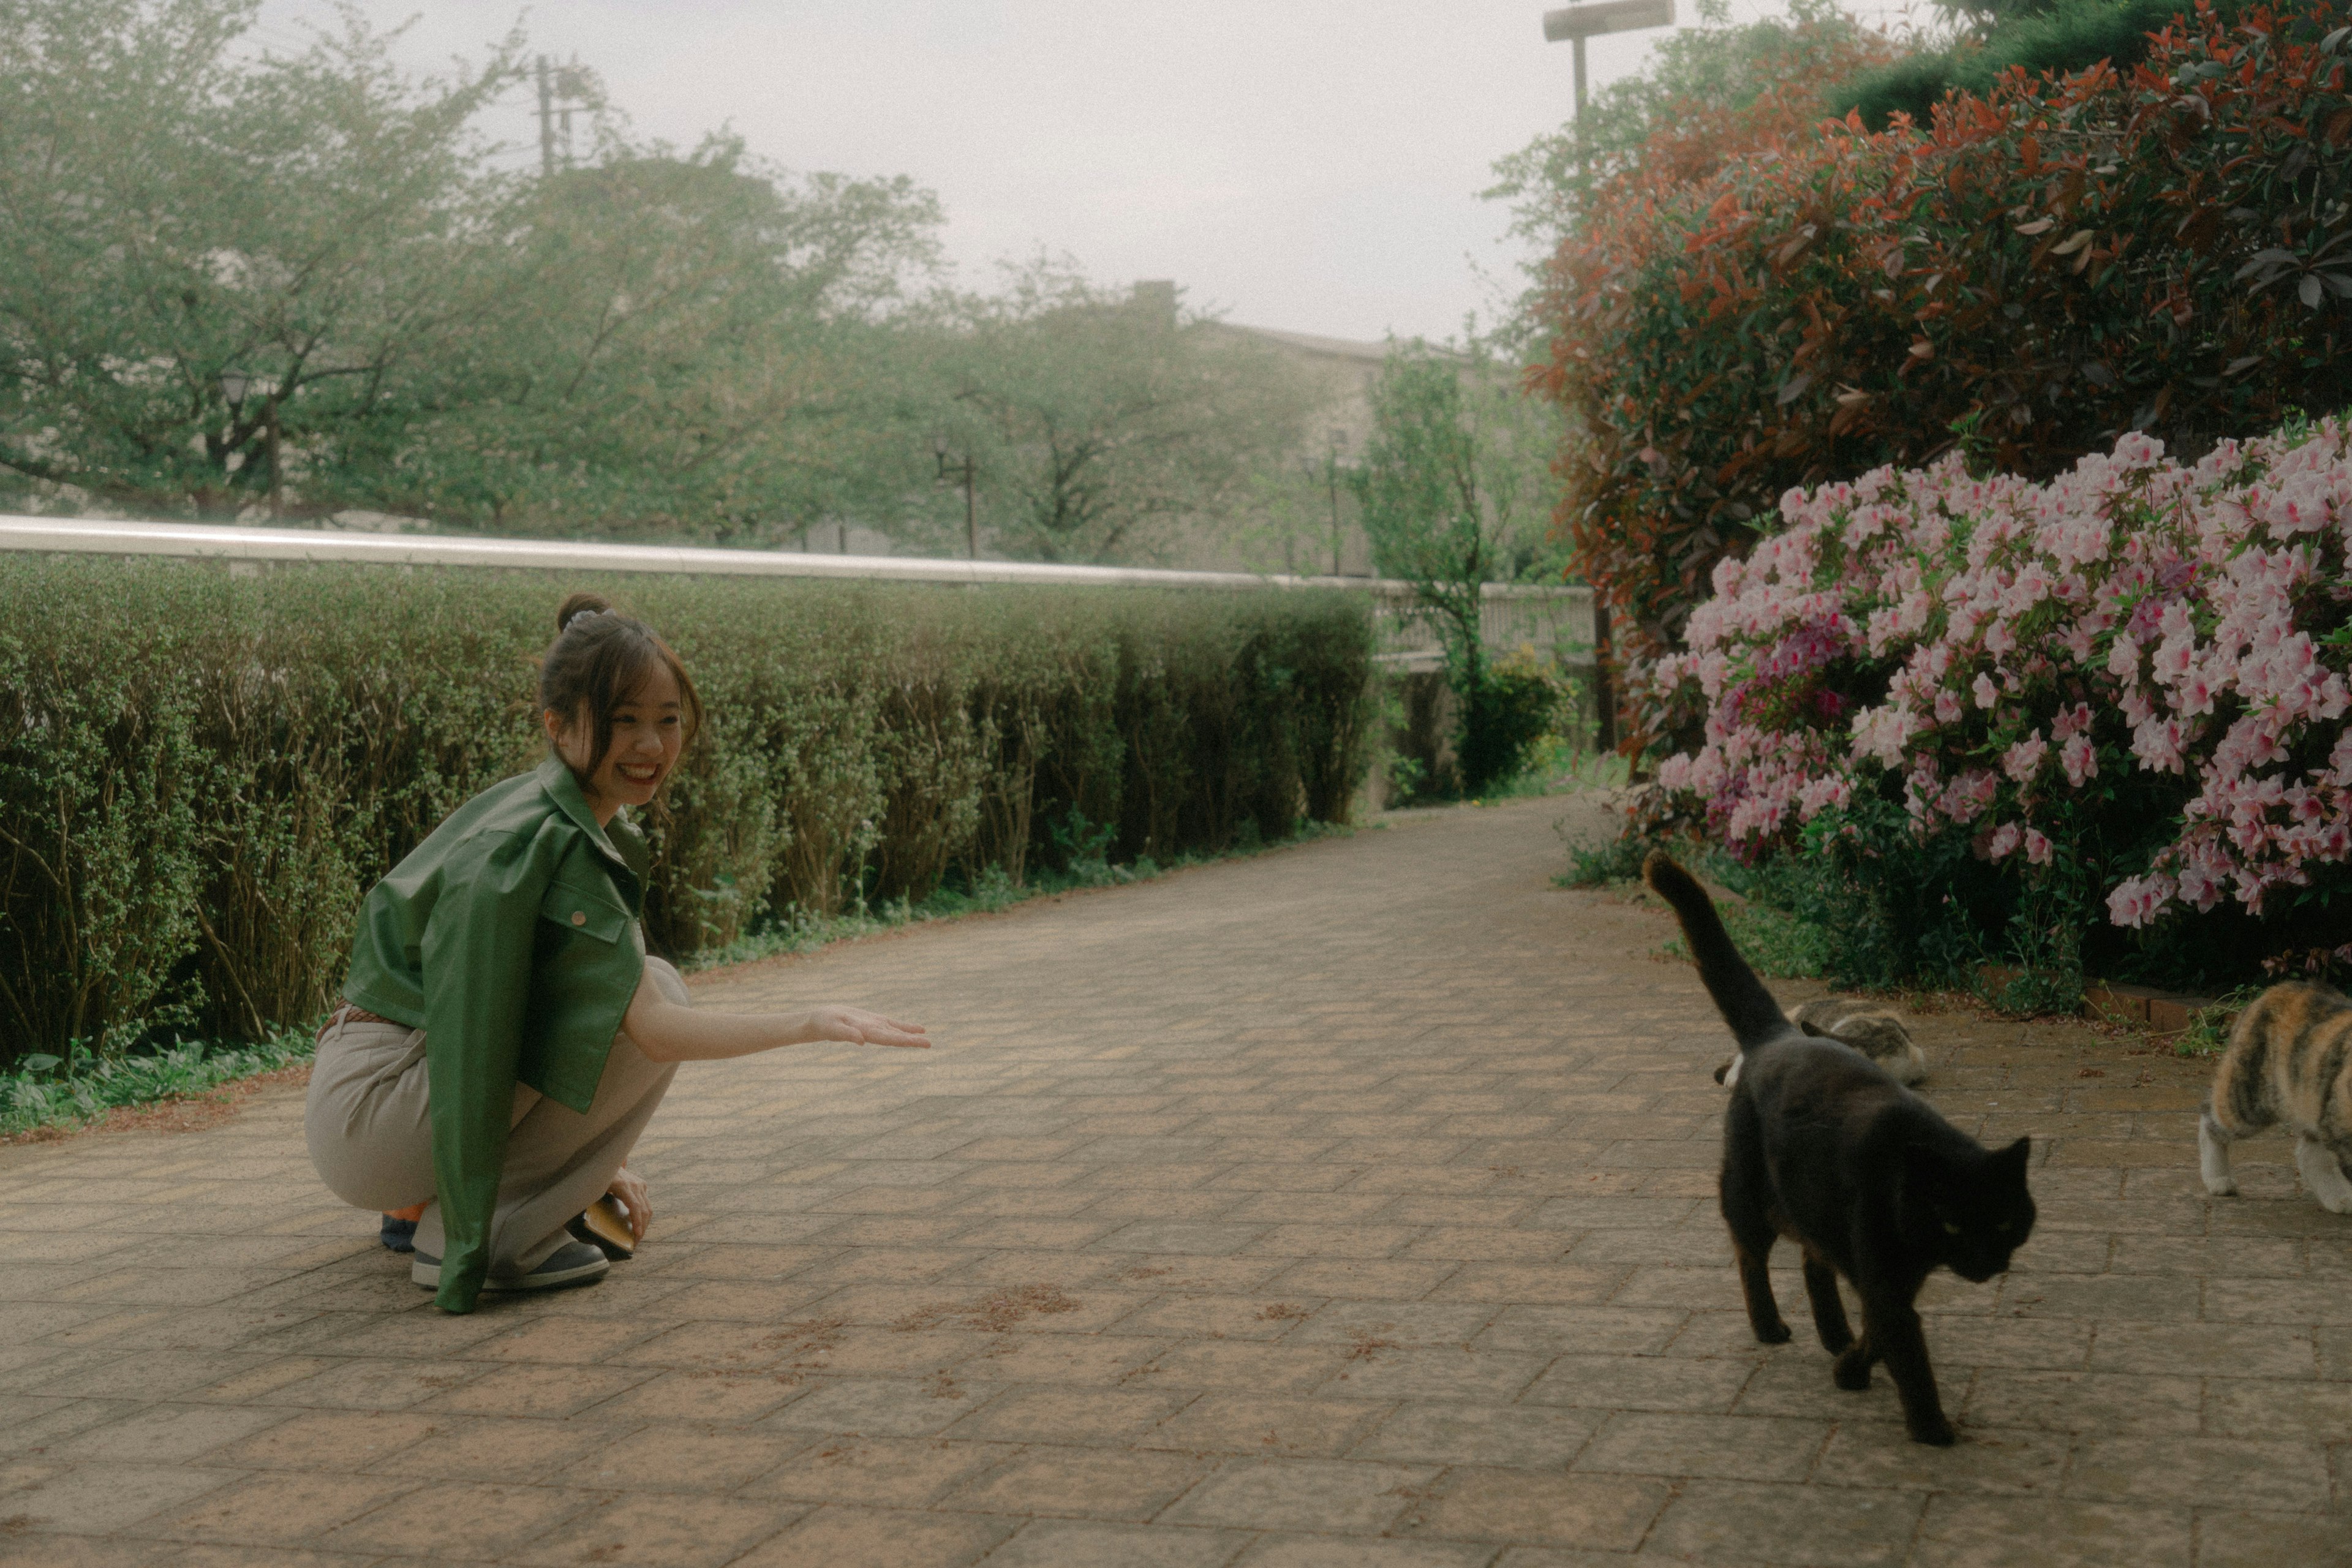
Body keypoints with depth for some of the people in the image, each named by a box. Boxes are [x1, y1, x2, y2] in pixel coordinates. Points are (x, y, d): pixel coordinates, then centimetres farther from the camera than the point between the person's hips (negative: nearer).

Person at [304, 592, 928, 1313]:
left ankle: (427, 1200, 15)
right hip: (366, 1111, -9)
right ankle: (470, 1234, -9)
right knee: (657, 996, -16)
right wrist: (812, 1024, -25)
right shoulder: (544, 844, -21)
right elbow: (653, 1028, -27)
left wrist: (600, 1162, 12)